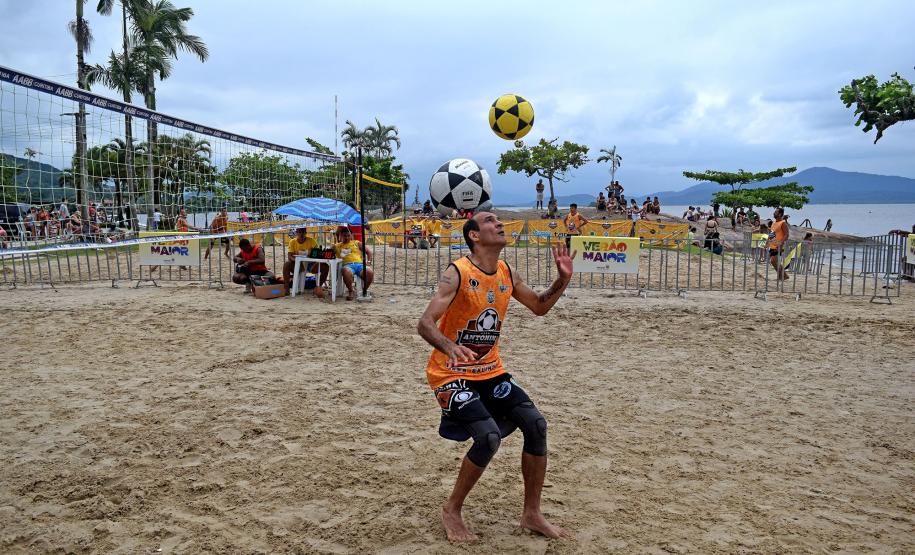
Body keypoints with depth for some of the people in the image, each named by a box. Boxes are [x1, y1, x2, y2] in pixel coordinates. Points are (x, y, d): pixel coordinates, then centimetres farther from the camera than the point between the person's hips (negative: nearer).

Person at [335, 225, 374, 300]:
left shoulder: (356, 243, 25)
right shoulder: (337, 246, 23)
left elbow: (368, 251, 24)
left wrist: (368, 261, 9)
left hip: (359, 264, 2)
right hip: (347, 265, -2)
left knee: (370, 272, -31)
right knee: (346, 272, -42)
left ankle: (365, 290, -4)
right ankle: (351, 290, -17)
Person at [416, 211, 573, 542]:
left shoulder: (508, 275, 2)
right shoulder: (457, 273, -18)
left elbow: (539, 307, 16)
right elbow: (425, 324, -26)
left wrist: (563, 280, 0)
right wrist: (449, 346, -47)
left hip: (490, 371, 7)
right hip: (451, 374, -7)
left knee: (536, 424, -5)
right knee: (489, 436, -23)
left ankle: (531, 514, 13)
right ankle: (452, 511, 3)